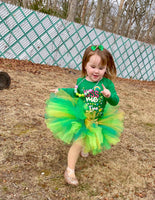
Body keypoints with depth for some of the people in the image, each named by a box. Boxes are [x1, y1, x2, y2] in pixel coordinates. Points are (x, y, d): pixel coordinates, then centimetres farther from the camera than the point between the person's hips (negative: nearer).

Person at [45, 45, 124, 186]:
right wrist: (60, 90, 14)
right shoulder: (81, 82, -10)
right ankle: (70, 170, 9)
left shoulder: (107, 83, -14)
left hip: (98, 120, 2)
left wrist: (109, 95, -34)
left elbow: (115, 101, -13)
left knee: (91, 141, 23)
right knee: (78, 143, -5)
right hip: (80, 118, -2)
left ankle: (85, 148, 61)